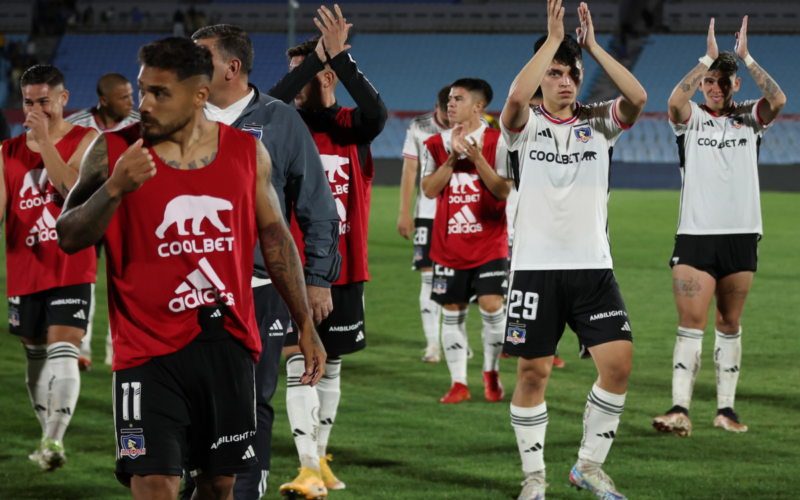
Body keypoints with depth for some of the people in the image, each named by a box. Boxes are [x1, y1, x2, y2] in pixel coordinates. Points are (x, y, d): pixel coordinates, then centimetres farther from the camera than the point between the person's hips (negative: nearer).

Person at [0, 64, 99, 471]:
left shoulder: (86, 141, -2)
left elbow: (73, 189, -19)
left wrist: (45, 140, -21)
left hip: (71, 271, -5)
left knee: (62, 352, -16)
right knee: (36, 357, 13)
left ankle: (54, 439, -21)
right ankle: (49, 435, 26)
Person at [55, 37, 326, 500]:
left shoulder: (248, 153, 4)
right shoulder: (113, 152, -4)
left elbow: (275, 237, 14)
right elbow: (69, 238, -6)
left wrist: (306, 327, 14)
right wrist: (115, 189, -24)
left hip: (229, 344, 3)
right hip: (149, 350, -3)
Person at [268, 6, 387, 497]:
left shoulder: (351, 126, 1)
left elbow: (376, 112, -21)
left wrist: (339, 57, -28)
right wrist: (317, 55, -26)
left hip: (345, 269, 2)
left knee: (331, 365, 13)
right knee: (298, 364, -10)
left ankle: (320, 455, 28)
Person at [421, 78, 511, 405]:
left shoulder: (497, 143, -3)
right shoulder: (436, 145, 6)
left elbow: (504, 191, -9)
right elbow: (429, 189, -5)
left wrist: (477, 158, -20)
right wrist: (453, 157, -15)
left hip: (489, 244, -3)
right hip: (448, 244, 3)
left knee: (492, 305, -11)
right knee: (452, 312, 3)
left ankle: (491, 374, 10)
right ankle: (458, 383, 11)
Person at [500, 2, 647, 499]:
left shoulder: (599, 122, 8)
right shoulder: (527, 125, 1)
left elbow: (637, 98, -12)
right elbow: (516, 96, -22)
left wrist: (592, 45, -11)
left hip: (593, 266, 2)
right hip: (536, 266, -2)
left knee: (618, 361, -8)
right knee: (533, 371, 0)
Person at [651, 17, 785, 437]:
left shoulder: (749, 118, 8)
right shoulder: (690, 118, 3)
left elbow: (778, 100, -12)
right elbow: (675, 100, -20)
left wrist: (745, 57, -14)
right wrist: (707, 58, -20)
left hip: (741, 235, 2)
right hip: (696, 234, -2)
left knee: (730, 325, 8)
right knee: (691, 323, -10)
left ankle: (725, 409, 14)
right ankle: (680, 410, -16)